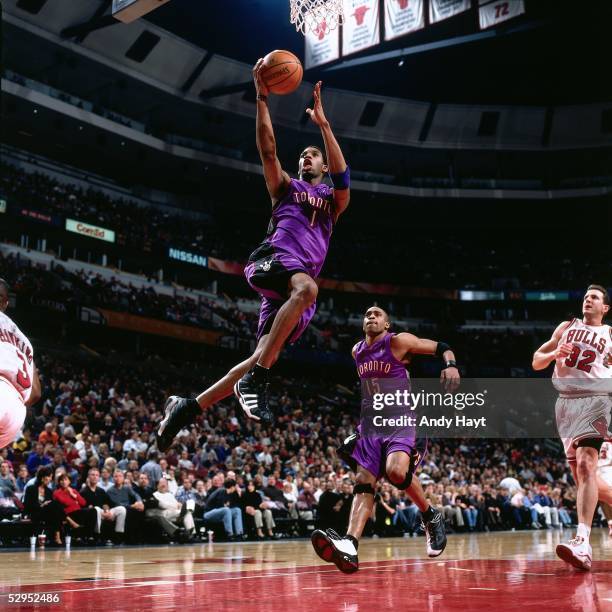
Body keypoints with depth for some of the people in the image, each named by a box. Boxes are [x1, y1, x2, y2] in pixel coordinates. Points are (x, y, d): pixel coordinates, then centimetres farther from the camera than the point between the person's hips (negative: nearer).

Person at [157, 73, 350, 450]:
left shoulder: (333, 200, 24)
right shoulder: (286, 186, 22)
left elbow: (342, 176, 2)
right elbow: (268, 149, 6)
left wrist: (323, 123, -5)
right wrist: (262, 98, -3)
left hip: (298, 284, 4)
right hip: (272, 261, -3)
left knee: (264, 359, -5)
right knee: (306, 287, -39)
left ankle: (188, 407, 4)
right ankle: (257, 379, -40)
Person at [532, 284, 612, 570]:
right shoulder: (567, 327, 15)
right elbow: (536, 362, 12)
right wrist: (554, 354, -8)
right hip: (566, 401, 5)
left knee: (585, 464, -23)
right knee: (580, 472, 9)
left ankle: (583, 543, -32)